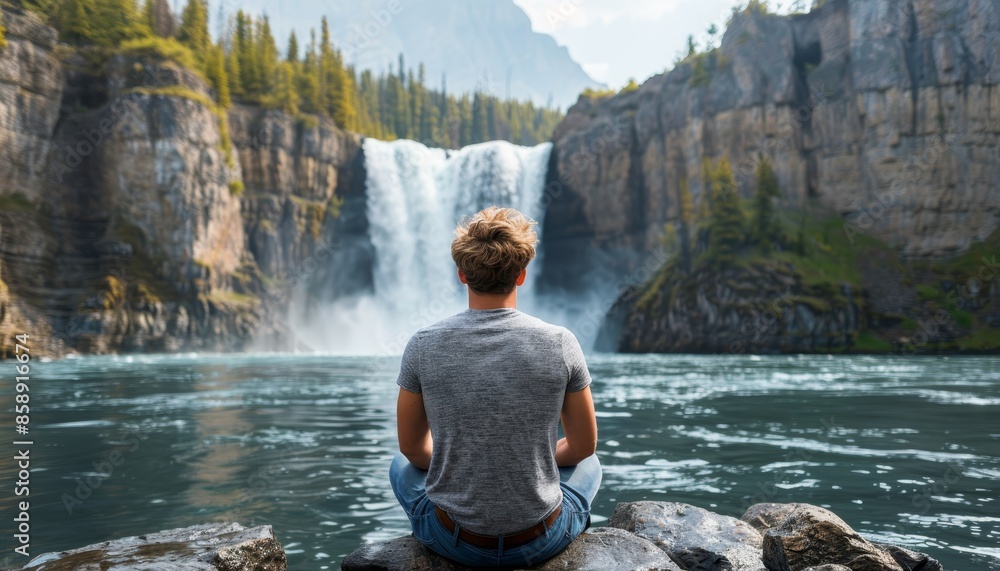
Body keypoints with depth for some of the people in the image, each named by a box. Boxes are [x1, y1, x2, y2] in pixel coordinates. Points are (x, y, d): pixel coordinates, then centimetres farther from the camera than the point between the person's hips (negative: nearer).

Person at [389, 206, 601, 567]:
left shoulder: (424, 346, -12)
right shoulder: (559, 344, -13)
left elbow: (412, 448, 2)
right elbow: (583, 446, 0)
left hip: (454, 541, 1)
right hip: (540, 541, 0)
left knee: (403, 465, 32)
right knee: (588, 465, 32)